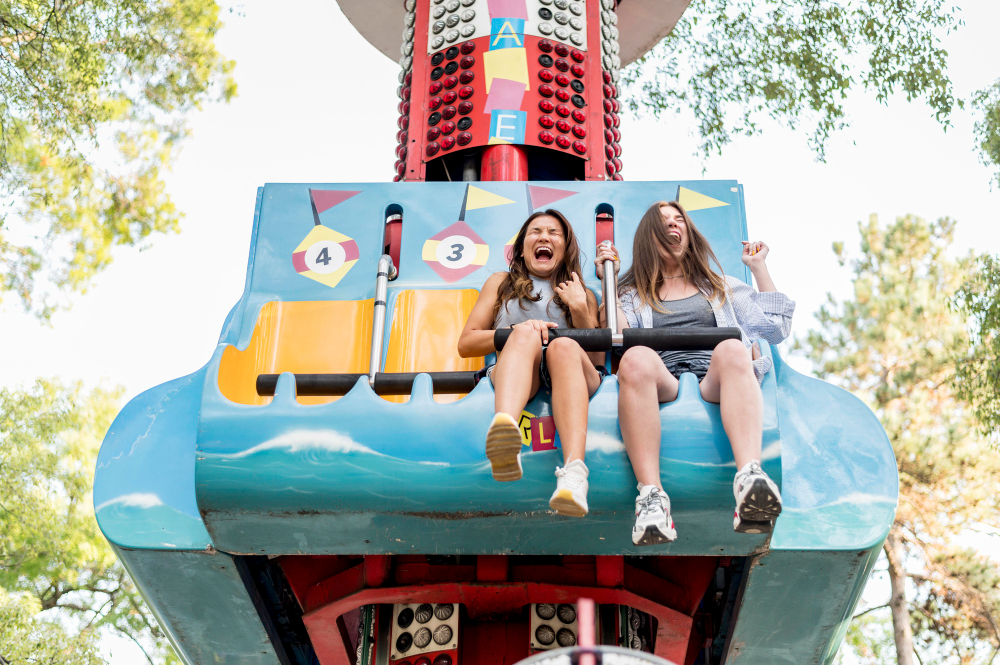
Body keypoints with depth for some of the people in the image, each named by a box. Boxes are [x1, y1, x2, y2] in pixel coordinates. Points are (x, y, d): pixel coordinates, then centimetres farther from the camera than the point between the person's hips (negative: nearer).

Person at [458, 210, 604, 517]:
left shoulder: (583, 294, 28)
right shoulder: (501, 283, 26)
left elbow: (596, 360, 17)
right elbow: (465, 344, 15)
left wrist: (579, 310, 4)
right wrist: (516, 332, -2)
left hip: (570, 372, 0)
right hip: (510, 373, 0)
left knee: (564, 346, -35)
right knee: (526, 334, -33)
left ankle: (574, 471, -61)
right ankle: (505, 427, -68)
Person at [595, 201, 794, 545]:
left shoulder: (720, 285, 35)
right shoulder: (634, 293, 30)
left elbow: (777, 329, 25)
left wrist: (759, 267, 28)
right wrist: (608, 280, 11)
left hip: (715, 378, 1)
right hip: (663, 382, -1)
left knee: (732, 350, -36)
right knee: (635, 358, -37)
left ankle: (749, 479, -60)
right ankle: (651, 497, -51)